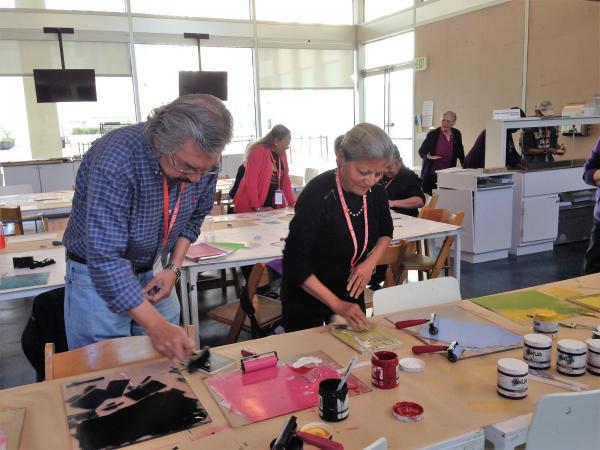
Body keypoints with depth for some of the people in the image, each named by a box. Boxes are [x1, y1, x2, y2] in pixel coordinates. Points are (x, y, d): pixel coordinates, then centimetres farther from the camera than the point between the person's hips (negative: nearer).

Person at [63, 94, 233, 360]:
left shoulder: (202, 161, -14)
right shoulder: (116, 160, -32)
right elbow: (106, 258, -35)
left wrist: (174, 268, -7)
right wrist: (156, 325, -37)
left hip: (155, 272, 5)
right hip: (97, 272, -4)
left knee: (167, 363, 12)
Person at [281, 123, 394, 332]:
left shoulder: (376, 191, -12)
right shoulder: (317, 194, -29)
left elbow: (385, 231, 9)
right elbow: (294, 262, -27)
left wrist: (370, 262, -10)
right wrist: (337, 305, -30)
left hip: (351, 292, 5)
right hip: (307, 298, -5)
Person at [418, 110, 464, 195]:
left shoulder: (457, 134, 6)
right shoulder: (433, 134, -5)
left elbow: (460, 153, 17)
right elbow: (421, 151, -1)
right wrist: (427, 156, -21)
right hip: (431, 175, -3)